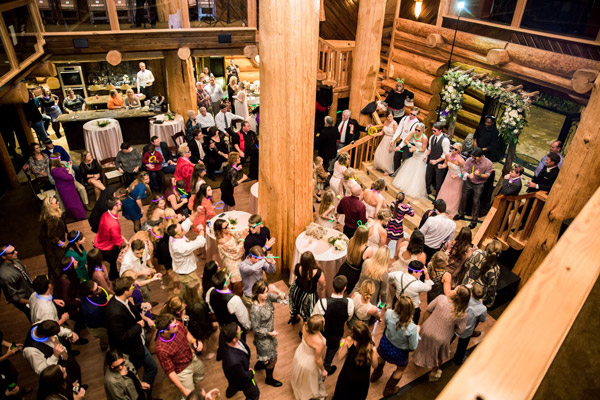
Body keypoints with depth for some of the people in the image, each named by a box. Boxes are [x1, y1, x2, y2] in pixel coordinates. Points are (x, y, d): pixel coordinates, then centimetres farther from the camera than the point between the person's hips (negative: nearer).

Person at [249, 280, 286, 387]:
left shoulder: (267, 297, -17)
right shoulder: (255, 309, -35)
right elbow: (256, 329, -25)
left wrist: (281, 295, -35)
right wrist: (270, 333, -22)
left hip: (270, 332, 7)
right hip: (263, 337, -7)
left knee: (265, 353, 33)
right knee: (272, 359, 15)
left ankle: (259, 365, 63)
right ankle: (269, 379, 43)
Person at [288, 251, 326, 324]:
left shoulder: (297, 267, -29)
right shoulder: (318, 273, -39)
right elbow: (323, 284, -19)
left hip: (296, 290, 4)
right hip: (309, 295, -4)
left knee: (295, 304, 37)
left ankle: (293, 318, 64)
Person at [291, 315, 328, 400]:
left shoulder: (305, 326, -31)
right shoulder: (319, 342, -44)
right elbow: (318, 360, -24)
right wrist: (323, 370, -10)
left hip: (299, 354, 6)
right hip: (308, 364, -6)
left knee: (299, 377, 38)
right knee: (308, 381, 29)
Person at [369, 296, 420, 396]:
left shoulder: (389, 314, -31)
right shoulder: (412, 328, -38)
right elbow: (413, 347, -22)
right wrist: (417, 332, -9)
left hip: (384, 346, 3)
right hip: (399, 354, -3)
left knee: (381, 357, 38)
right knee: (401, 368, 31)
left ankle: (375, 376, 65)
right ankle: (389, 390, 51)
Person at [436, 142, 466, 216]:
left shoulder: (460, 160, -33)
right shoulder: (448, 155, -15)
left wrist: (457, 176, -28)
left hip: (457, 179, -6)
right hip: (449, 175, 6)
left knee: (455, 195, 13)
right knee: (445, 190, 22)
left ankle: (452, 210, 37)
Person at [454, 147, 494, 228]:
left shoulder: (488, 163, -18)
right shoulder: (470, 160, -16)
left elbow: (487, 175, -10)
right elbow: (464, 170, -14)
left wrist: (479, 174, -30)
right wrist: (468, 175, -36)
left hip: (479, 185, -2)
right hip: (468, 182, 3)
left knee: (476, 202, 5)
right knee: (464, 198, 16)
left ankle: (474, 220, 21)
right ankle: (461, 214, 38)